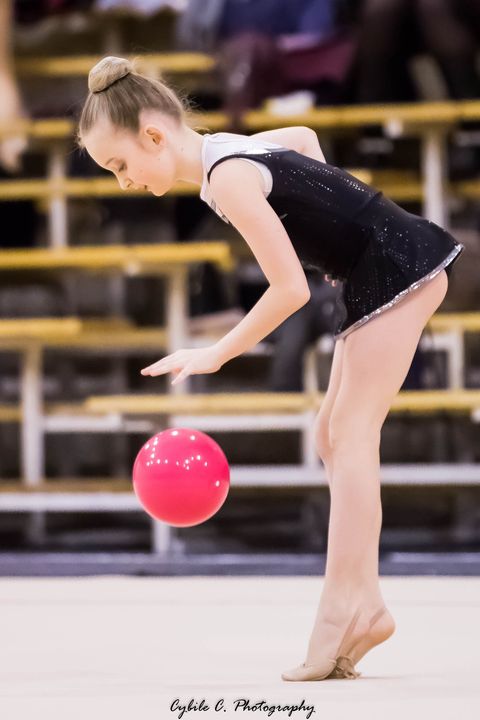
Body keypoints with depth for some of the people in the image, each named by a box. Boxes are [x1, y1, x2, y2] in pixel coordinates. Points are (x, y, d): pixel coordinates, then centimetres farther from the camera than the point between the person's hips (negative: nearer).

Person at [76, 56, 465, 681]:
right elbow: (304, 137, 30)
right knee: (334, 436, 9)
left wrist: (215, 355, -16)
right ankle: (363, 607, 7)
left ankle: (344, 609, -17)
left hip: (396, 270, -10)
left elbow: (290, 288, -23)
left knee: (351, 433, -13)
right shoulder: (228, 149, 8)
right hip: (375, 278, 10)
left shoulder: (228, 178, -20)